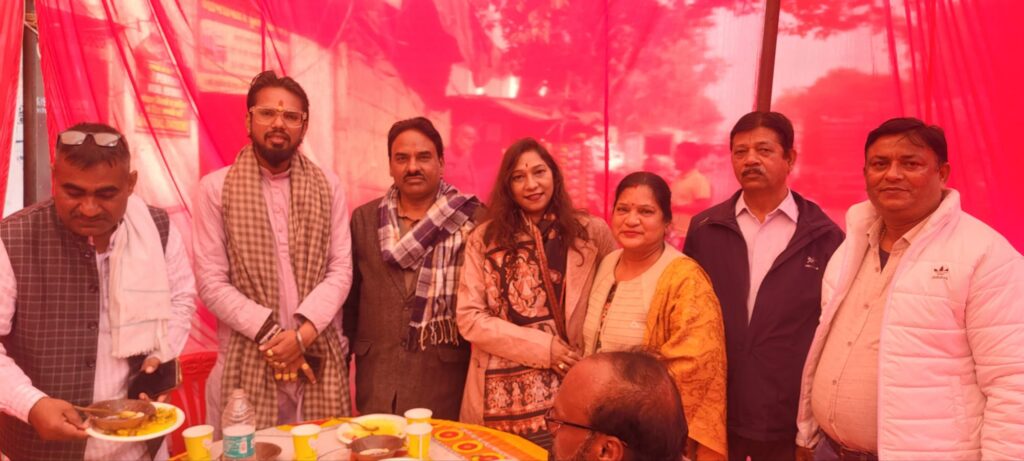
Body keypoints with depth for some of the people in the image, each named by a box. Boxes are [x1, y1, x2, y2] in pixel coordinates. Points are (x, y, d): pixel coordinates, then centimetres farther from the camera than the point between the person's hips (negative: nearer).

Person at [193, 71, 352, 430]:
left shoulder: (327, 187, 5)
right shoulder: (216, 188, -1)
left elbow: (340, 270, 0)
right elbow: (211, 282, -5)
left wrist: (303, 332, -13)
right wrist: (269, 334, -13)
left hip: (319, 359, 2)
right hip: (247, 362, -2)